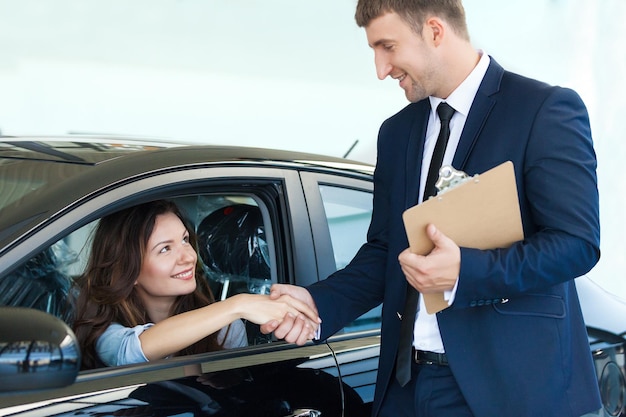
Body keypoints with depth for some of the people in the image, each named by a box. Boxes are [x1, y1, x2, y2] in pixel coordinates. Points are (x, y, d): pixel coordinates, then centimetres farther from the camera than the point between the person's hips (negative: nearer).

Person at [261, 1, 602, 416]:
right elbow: (384, 251, 14)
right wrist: (319, 301, -4)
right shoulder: (397, 132, 12)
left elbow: (578, 242, -14)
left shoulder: (547, 109, -8)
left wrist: (464, 271, -25)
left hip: (509, 382, -5)